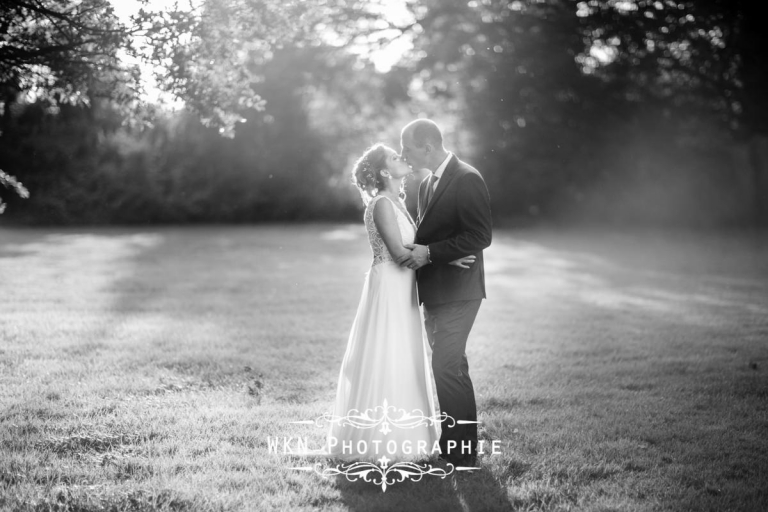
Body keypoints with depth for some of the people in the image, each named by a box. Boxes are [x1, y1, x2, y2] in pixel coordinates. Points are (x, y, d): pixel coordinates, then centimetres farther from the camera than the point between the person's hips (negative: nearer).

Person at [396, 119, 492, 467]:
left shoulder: (467, 179, -14)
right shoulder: (428, 183, 13)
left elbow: (480, 237, -19)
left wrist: (429, 253, -21)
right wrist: (414, 251, 2)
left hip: (457, 291, -9)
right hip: (434, 291, 9)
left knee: (447, 367, -9)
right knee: (449, 366, 16)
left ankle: (463, 452, 0)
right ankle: (452, 441, 27)